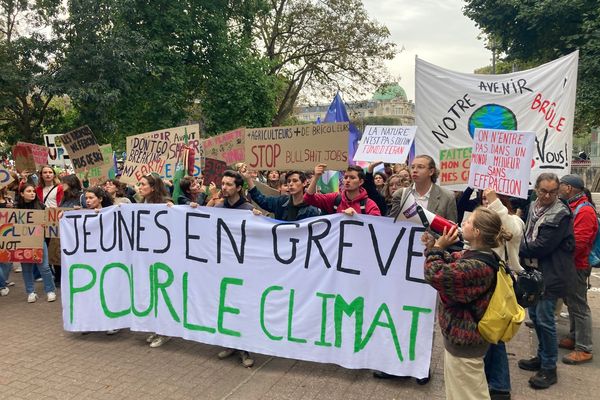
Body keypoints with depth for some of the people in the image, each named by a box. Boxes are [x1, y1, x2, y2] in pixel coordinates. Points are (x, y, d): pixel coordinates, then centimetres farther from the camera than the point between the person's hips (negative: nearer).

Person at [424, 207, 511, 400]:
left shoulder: (478, 266, -31)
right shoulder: (475, 255, -1)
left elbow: (435, 274, -33)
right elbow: (448, 262, 15)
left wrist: (437, 247, -19)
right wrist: (432, 245, 2)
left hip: (464, 340, -10)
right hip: (461, 334, 10)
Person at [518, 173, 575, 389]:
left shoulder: (561, 214, -16)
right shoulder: (534, 207, 8)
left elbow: (543, 246, -21)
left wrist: (521, 248, -7)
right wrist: (525, 250, -2)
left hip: (551, 274, -8)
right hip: (534, 270, 8)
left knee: (544, 319, -4)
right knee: (535, 315, 16)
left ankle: (549, 368, 10)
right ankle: (542, 356, 33)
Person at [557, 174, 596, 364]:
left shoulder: (585, 211, -18)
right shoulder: (571, 207, 12)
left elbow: (577, 243, -24)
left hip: (577, 266, -10)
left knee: (579, 306, -3)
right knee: (571, 303, 19)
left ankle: (584, 349, 5)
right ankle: (574, 337, 32)